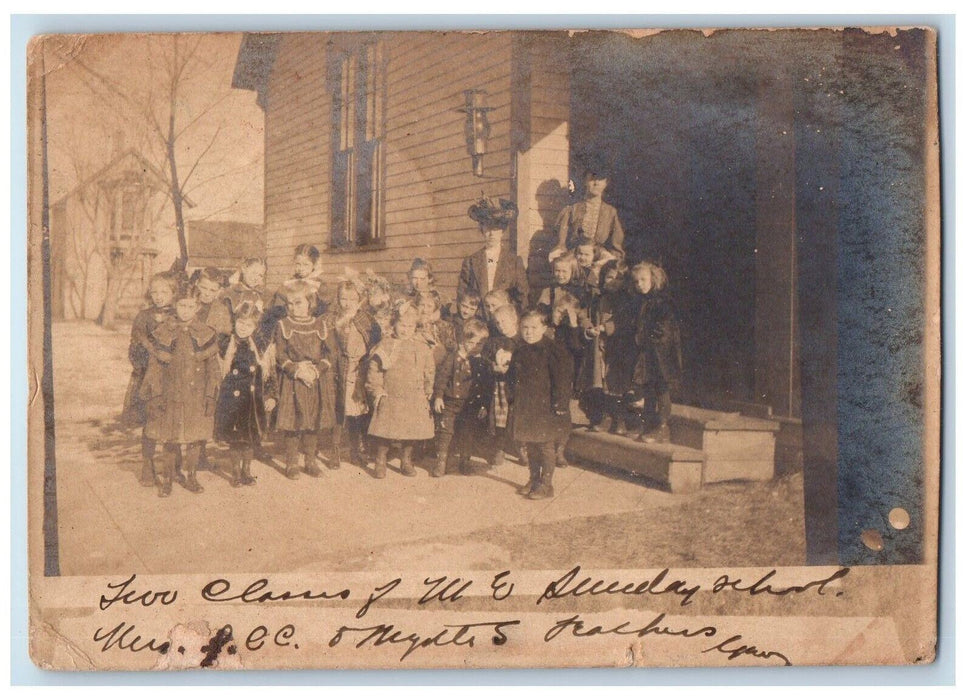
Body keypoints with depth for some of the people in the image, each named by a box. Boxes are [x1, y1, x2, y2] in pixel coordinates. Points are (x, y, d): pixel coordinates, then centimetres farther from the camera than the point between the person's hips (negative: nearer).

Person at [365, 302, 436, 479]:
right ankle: (380, 463, 17)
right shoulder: (384, 346, -2)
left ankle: (406, 462, 27)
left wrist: (427, 393, 7)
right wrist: (376, 391, -7)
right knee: (384, 433, 1)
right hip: (389, 399, -2)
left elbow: (429, 373, 10)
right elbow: (373, 371, -1)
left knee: (411, 433, 9)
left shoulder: (423, 349, 5)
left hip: (414, 401, 2)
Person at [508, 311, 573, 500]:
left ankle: (546, 485, 10)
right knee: (531, 445, 16)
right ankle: (534, 480, 29)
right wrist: (513, 401, 15)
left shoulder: (552, 350, -12)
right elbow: (513, 379, 18)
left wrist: (559, 404, -17)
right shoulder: (520, 352, 9)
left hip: (545, 408, -7)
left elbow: (563, 378, -15)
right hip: (525, 409, 7)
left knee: (545, 446, 1)